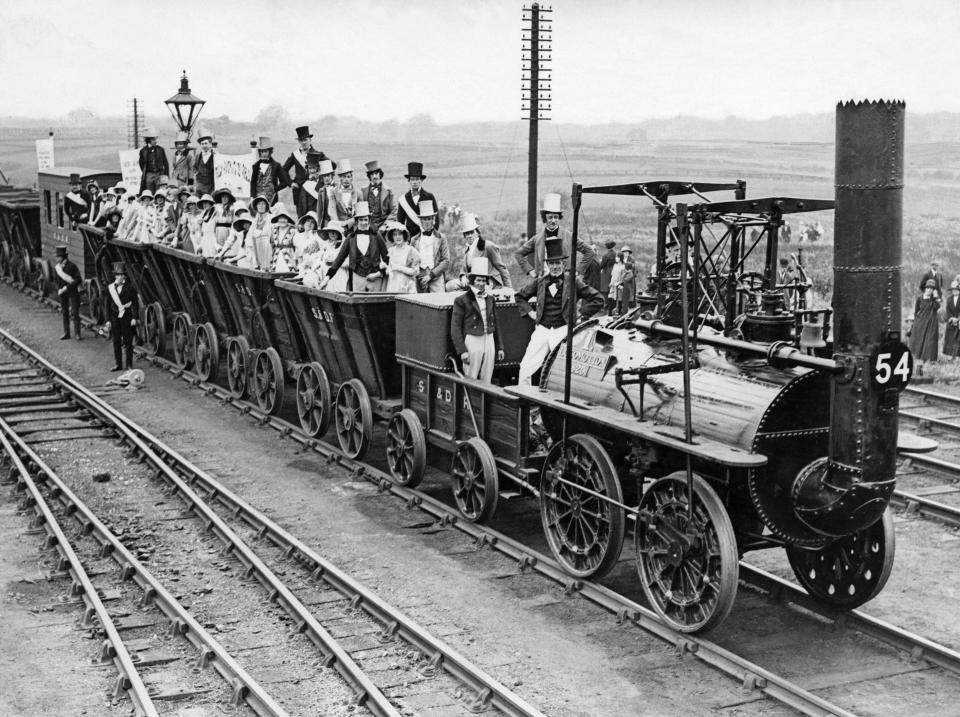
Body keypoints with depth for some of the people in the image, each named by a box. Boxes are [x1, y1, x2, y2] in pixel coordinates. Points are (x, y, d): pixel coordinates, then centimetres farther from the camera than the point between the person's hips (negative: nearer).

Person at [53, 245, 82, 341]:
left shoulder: (71, 266, -17)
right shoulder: (56, 267, 1)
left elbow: (78, 280, -17)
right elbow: (57, 280, 11)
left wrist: (67, 287, -21)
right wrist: (58, 289, -6)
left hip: (73, 291, -5)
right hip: (63, 291, 5)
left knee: (75, 312, -5)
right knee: (64, 312, 9)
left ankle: (77, 333, 2)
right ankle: (66, 333, 18)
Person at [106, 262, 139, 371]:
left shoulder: (129, 288, -4)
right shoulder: (110, 288, 5)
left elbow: (135, 304, -5)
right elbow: (108, 305, 10)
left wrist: (134, 318, -13)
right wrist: (108, 319, 8)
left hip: (127, 318, -3)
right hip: (115, 318, 3)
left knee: (127, 343, 2)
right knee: (116, 342, 7)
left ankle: (129, 364, 9)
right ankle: (118, 364, 15)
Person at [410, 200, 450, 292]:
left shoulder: (441, 239, 9)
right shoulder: (414, 240, 15)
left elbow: (446, 261, 2)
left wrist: (431, 275, -8)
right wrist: (414, 271, -6)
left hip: (436, 278, -1)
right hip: (419, 280, 1)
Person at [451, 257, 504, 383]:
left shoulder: (490, 299, 13)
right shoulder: (461, 300, -4)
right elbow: (455, 328, -7)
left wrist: (499, 347, 16)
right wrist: (462, 351, -14)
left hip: (489, 341, 5)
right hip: (472, 341, -5)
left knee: (487, 381, 7)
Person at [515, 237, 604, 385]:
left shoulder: (573, 282, -1)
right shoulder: (540, 282, 8)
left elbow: (598, 300, -2)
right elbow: (520, 296, 25)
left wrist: (580, 314, -4)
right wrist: (530, 312, 13)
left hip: (563, 330, -3)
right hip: (542, 329, 3)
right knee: (525, 367, -3)